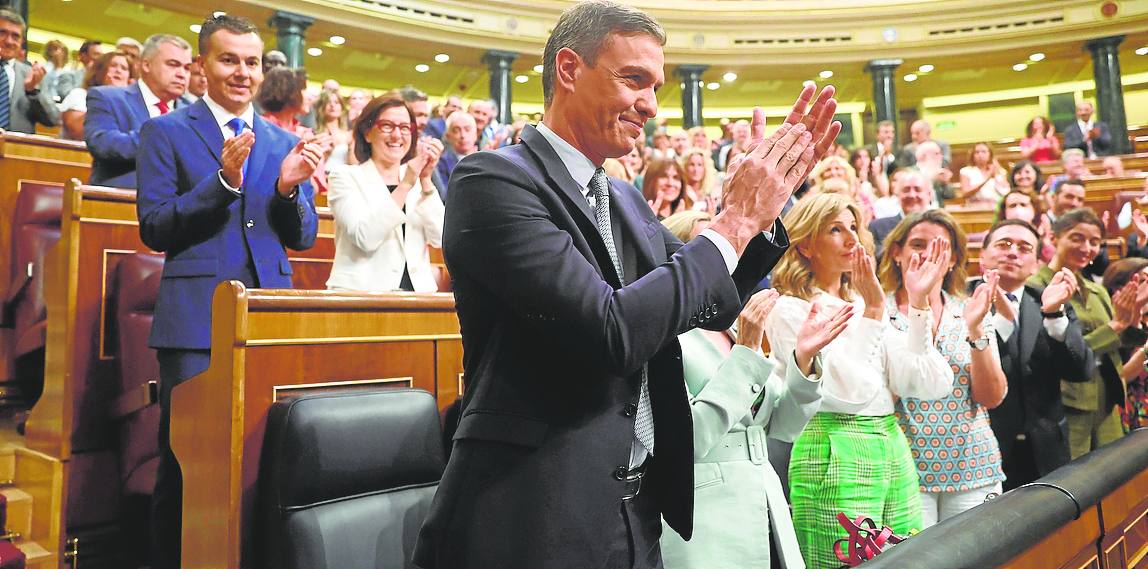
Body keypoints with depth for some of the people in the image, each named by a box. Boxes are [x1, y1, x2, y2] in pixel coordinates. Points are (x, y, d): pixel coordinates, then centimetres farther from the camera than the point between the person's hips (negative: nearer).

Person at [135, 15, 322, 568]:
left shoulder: (285, 144, 13)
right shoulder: (165, 132, 4)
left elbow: (303, 238, 11)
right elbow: (154, 228, -4)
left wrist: (289, 188, -9)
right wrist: (223, 181, -17)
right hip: (196, 319, -3)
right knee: (186, 457, 3)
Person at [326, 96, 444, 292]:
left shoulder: (417, 181, 14)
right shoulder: (345, 176, 4)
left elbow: (439, 238, 0)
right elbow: (365, 238, -11)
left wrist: (426, 181, -6)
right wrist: (405, 185, -14)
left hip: (417, 290, 2)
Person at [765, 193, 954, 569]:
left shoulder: (863, 303, 13)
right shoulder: (789, 309, -7)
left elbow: (929, 385, 4)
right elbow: (847, 390, -19)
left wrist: (919, 302, -2)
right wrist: (872, 311, -17)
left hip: (892, 450, 7)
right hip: (835, 456, -7)